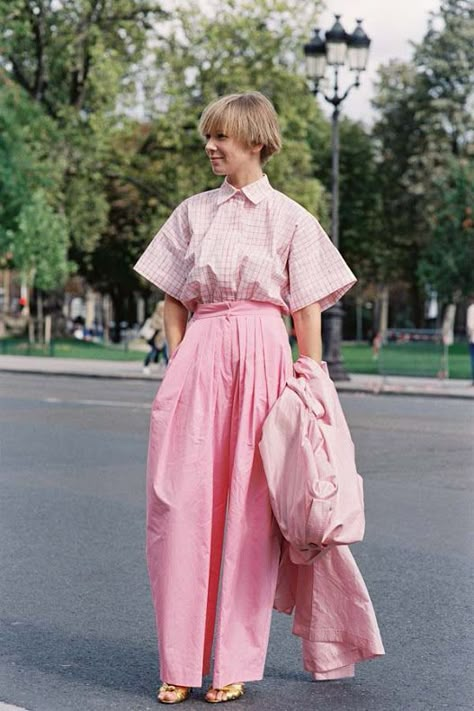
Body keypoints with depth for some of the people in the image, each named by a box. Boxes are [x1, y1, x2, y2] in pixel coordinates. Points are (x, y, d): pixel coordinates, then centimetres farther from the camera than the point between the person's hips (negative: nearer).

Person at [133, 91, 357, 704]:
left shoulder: (290, 218, 5)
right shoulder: (192, 213, 13)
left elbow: (307, 314, 5)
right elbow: (173, 299, 15)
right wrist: (179, 364, 2)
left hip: (261, 356, -2)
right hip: (198, 355, 3)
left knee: (249, 509, -1)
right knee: (181, 503, -3)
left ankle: (235, 663, 9)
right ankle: (179, 663, 6)